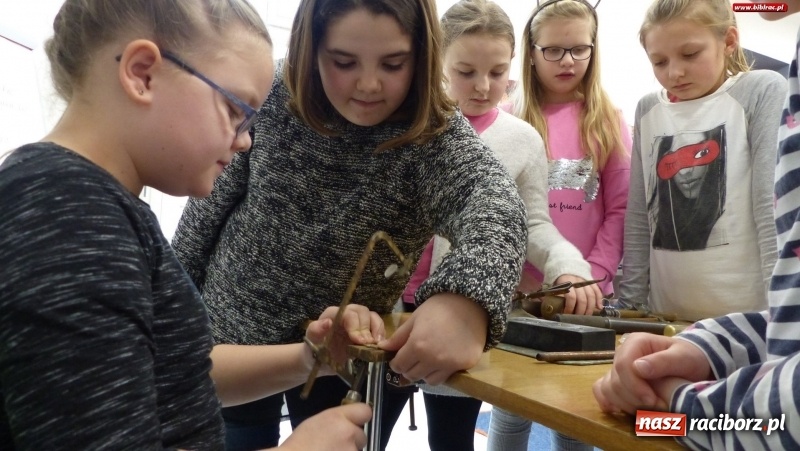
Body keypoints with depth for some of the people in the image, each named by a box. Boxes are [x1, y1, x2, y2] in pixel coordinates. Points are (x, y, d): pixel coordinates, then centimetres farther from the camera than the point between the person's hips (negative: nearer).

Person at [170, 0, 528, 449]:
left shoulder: (438, 136, -22)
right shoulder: (272, 96, -15)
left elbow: (493, 198, -42)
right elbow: (214, 197, -1)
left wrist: (467, 297, -64)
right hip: (231, 333, 2)